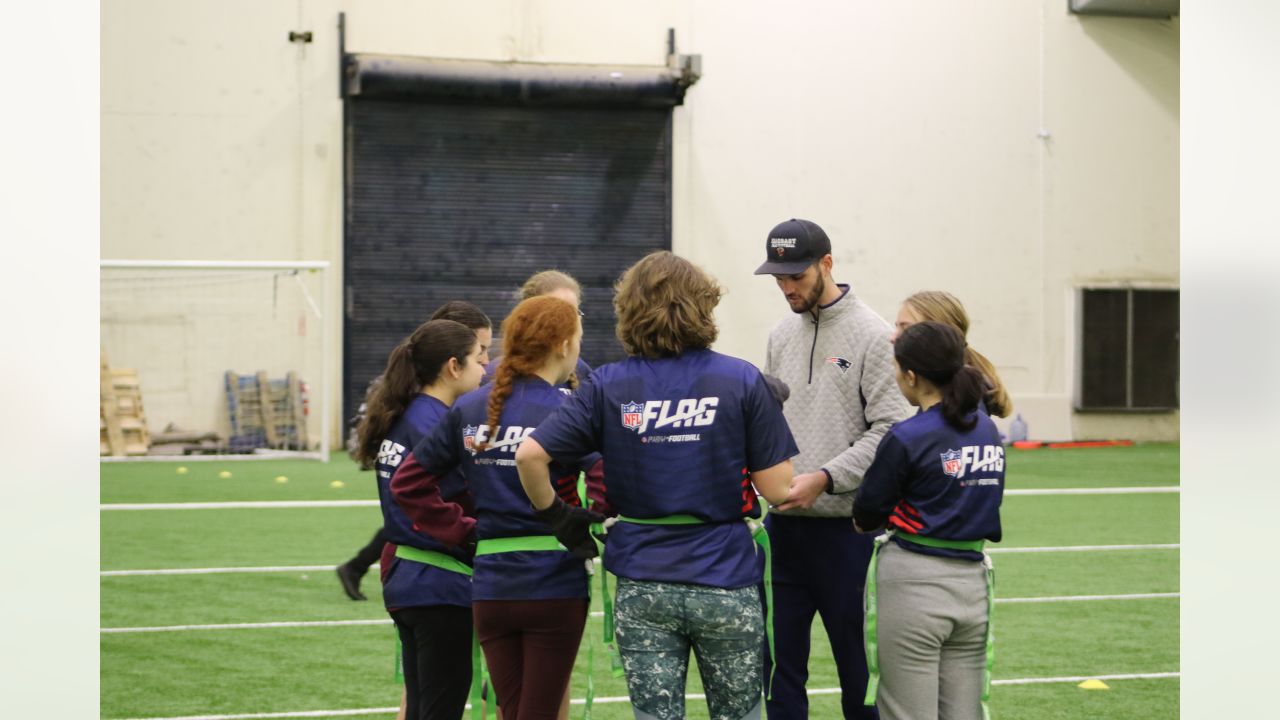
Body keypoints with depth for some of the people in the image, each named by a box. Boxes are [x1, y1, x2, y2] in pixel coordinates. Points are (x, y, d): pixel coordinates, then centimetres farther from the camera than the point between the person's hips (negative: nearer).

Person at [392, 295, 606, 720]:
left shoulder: (468, 410, 7)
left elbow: (408, 483, 10)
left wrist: (463, 531, 9)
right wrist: (588, 528, -5)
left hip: (490, 588, 5)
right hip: (554, 585, -5)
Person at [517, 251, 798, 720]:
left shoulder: (608, 386, -3)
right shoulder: (742, 381, -7)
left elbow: (529, 455, -10)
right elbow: (775, 488, -6)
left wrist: (554, 513, 6)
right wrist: (770, 409, 10)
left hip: (642, 588, 1)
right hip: (725, 583, -1)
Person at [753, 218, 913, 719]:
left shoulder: (872, 335, -8)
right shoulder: (780, 338, 12)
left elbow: (888, 431, -13)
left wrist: (825, 478, -21)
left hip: (844, 527, -6)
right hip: (783, 526, 6)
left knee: (858, 667, 3)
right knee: (779, 665, 7)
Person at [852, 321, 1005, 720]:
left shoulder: (908, 437, -12)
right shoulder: (988, 430, 8)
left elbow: (866, 513, -3)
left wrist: (863, 522, 19)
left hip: (913, 583, -6)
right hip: (972, 583, 6)